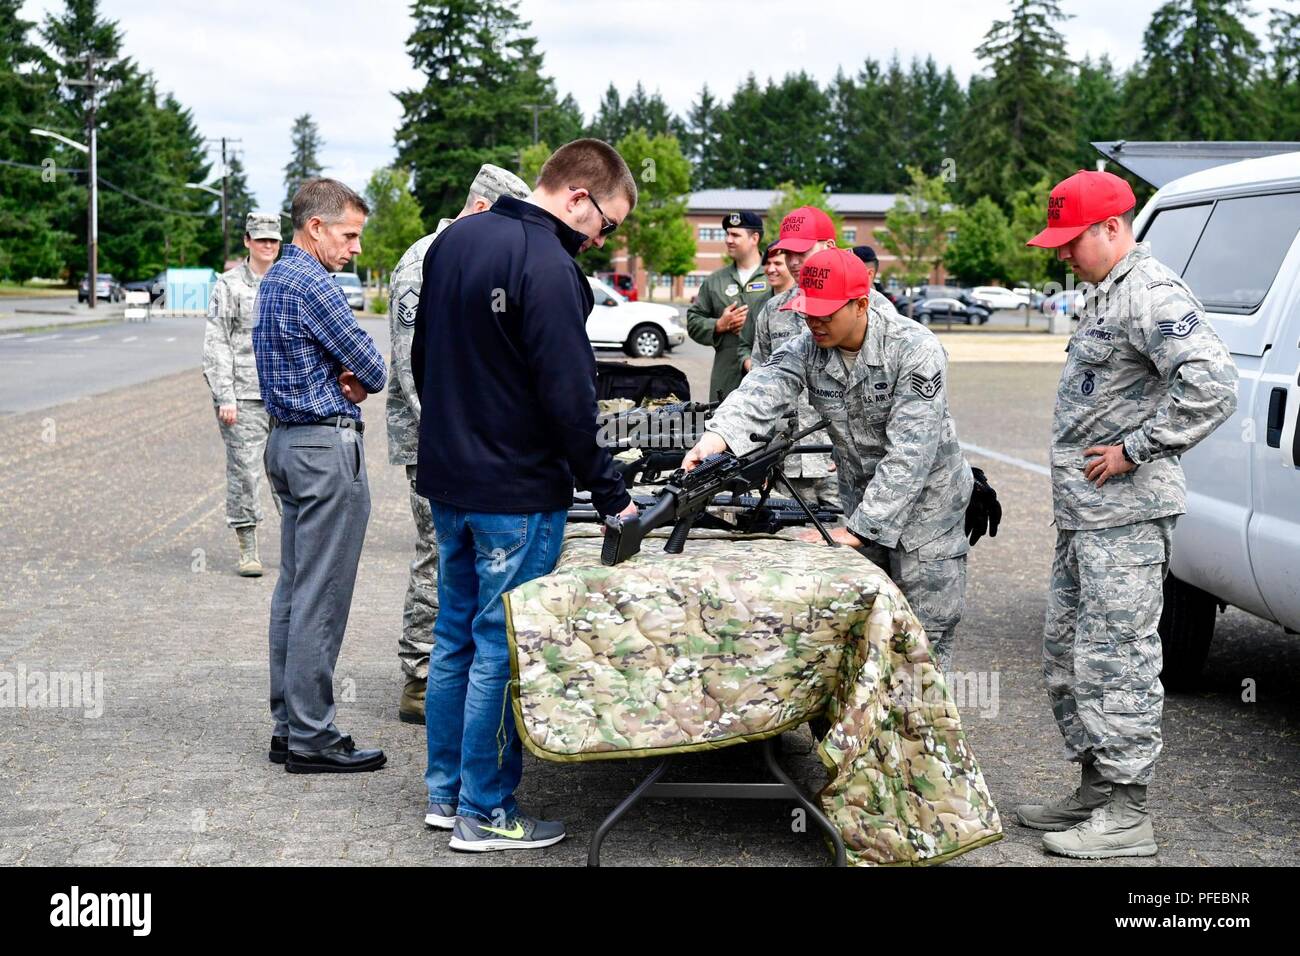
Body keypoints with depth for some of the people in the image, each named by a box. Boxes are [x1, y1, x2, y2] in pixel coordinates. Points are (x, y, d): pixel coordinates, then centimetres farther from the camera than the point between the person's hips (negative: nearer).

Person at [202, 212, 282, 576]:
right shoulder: (229, 285, 0)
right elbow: (216, 344, -3)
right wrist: (224, 397, -10)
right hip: (244, 395, -3)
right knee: (244, 469, -4)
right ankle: (248, 550, 5)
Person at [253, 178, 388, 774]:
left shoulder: (275, 279, 15)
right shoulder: (312, 284, -17)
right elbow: (372, 368, -15)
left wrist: (344, 382, 0)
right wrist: (361, 382, 7)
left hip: (286, 440, 11)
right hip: (327, 447, -11)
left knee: (293, 590, 13)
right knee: (322, 598, -6)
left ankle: (288, 726, 19)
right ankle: (311, 739, -1)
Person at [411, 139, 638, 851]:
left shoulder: (454, 239, 10)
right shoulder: (547, 267, -20)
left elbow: (423, 357, 18)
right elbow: (568, 397, -21)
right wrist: (610, 494, -13)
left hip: (446, 478, 9)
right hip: (516, 492, -9)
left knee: (455, 634, 17)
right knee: (503, 649, 0)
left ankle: (445, 790, 27)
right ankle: (485, 813, 9)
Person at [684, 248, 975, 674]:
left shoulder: (916, 351, -25)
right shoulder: (807, 348, -10)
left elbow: (910, 454, -29)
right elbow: (763, 388, -30)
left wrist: (856, 531, -32)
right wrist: (715, 437, -51)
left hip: (924, 503, -5)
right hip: (860, 497, 5)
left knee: (924, 638, 0)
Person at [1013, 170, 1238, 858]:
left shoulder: (1152, 293, -15)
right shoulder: (1106, 293, 18)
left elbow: (1211, 386, -27)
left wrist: (1135, 450, -21)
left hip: (1125, 515, -11)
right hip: (1084, 512, 11)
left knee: (1115, 658, -8)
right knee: (1066, 652, 15)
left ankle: (1126, 815, 0)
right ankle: (1094, 791, 26)